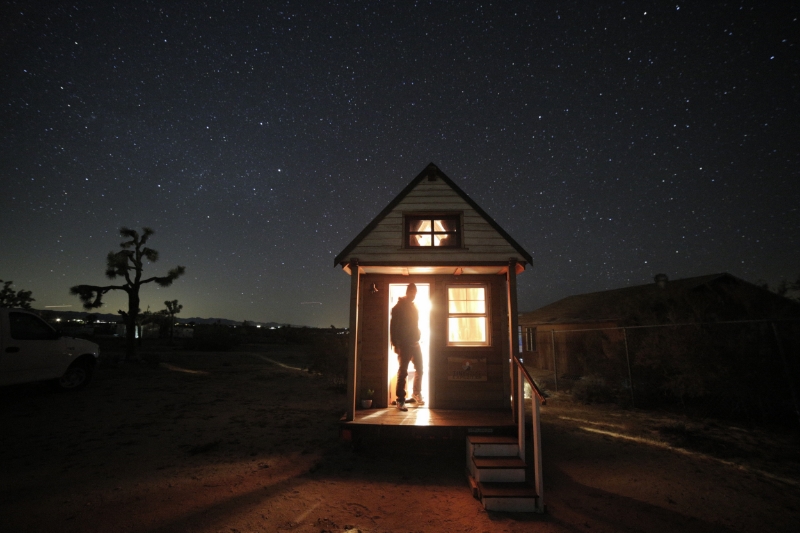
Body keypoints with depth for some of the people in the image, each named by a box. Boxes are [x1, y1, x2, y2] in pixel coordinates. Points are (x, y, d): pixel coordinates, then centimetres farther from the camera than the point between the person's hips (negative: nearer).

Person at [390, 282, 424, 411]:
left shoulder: (414, 307, 13)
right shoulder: (398, 308, -6)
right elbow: (393, 327, -11)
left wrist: (417, 339, 10)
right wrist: (395, 345, -16)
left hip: (415, 343, 6)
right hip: (404, 345, -6)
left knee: (419, 370, 11)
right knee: (403, 372, -3)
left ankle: (417, 393, 31)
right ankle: (400, 400, 4)